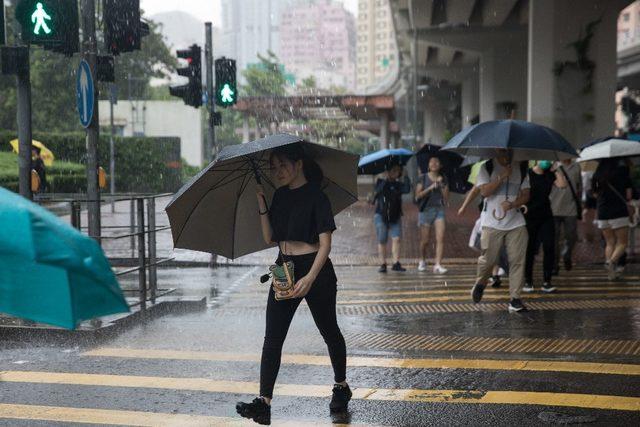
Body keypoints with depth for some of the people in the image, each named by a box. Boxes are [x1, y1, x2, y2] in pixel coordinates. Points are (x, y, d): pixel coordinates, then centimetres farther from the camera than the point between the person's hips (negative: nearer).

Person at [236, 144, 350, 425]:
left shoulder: (316, 197, -10)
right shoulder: (280, 196, 10)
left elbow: (325, 244, -14)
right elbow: (269, 238, 7)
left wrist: (310, 278, -25)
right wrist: (261, 201, 0)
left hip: (315, 270, -6)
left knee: (329, 331, 12)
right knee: (273, 337, -6)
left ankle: (341, 387, 33)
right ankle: (264, 402, -10)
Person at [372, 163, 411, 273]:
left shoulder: (399, 184, 12)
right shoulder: (380, 182, 6)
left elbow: (407, 190, -9)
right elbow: (378, 190, -16)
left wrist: (405, 177, -8)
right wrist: (385, 179, -19)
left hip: (395, 217, 2)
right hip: (381, 215, -2)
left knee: (396, 238, -12)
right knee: (382, 241, -2)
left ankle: (396, 263, -13)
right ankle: (383, 264, 1)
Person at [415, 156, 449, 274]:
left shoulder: (443, 179, 9)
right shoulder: (423, 178, 3)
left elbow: (446, 198, 4)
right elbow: (418, 195, -5)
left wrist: (441, 185, -8)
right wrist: (430, 188, -15)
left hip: (439, 210, 2)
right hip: (426, 210, -2)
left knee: (440, 238, -14)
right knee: (425, 241, 4)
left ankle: (438, 265, -15)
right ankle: (422, 261, 29)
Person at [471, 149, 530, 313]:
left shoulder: (521, 168, 8)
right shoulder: (487, 168, 0)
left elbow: (526, 194, 4)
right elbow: (484, 191, -12)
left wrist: (512, 204, -14)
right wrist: (502, 177, -19)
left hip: (516, 223, 3)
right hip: (492, 223, -2)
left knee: (517, 261, -4)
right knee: (488, 259, -1)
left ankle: (515, 299, 2)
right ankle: (480, 284, 31)